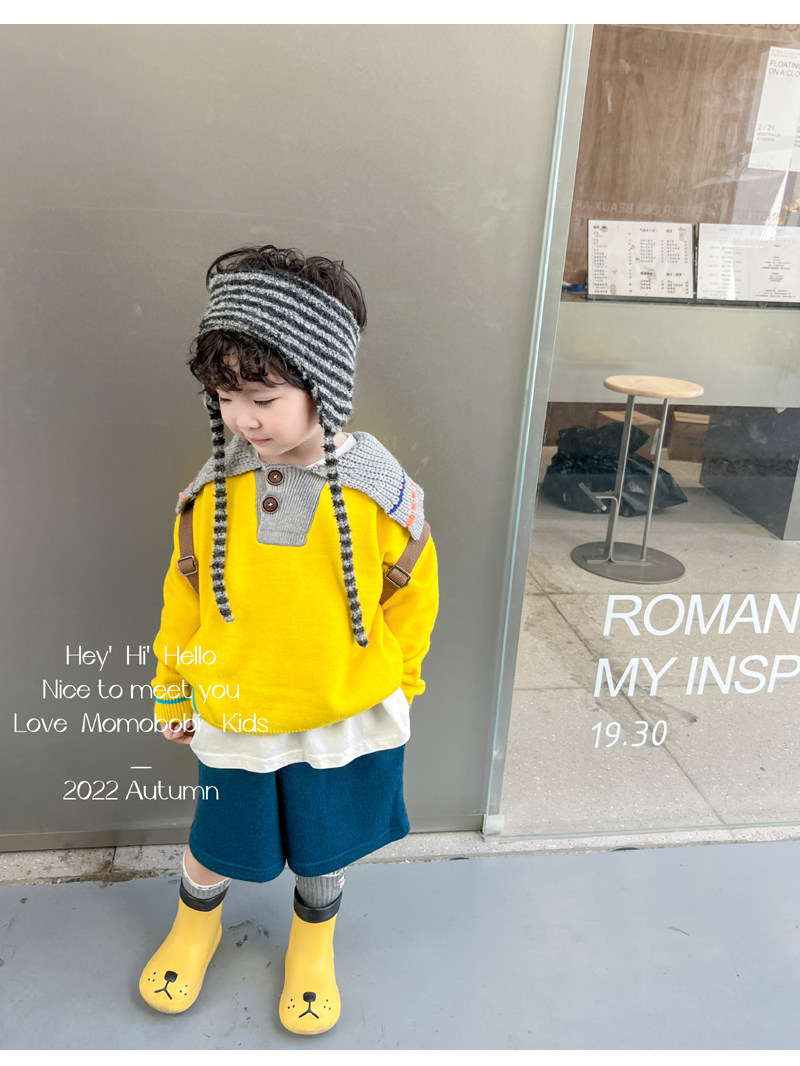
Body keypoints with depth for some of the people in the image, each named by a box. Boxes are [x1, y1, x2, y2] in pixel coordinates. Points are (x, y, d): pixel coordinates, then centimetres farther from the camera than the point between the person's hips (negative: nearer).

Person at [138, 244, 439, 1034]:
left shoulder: (381, 489, -18)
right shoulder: (213, 488, -12)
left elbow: (410, 594, -4)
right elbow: (185, 595, 0)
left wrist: (393, 686, 4)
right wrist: (173, 694, 8)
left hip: (344, 721, -1)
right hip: (232, 715, 1)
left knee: (323, 850, 22)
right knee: (218, 844, 21)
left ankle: (312, 948, 54)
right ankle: (195, 926, 57)